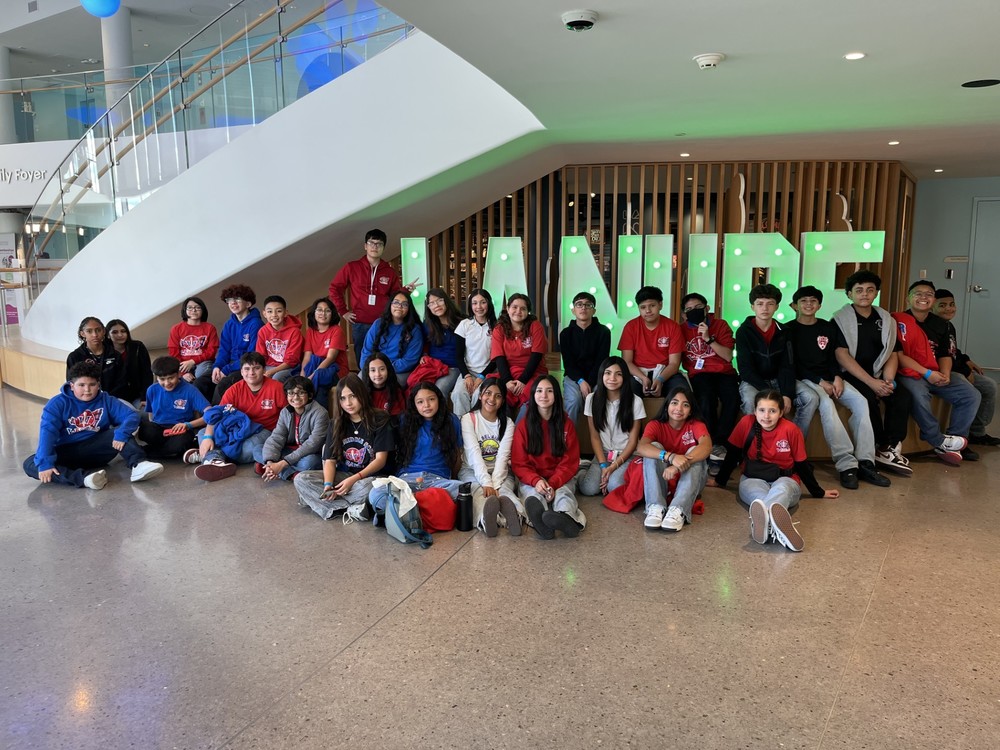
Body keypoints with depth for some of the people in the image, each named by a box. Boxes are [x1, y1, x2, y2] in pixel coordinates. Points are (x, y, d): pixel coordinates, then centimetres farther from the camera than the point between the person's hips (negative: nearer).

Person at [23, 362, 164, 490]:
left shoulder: (106, 400, -3)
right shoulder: (58, 403, -10)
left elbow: (132, 415, -12)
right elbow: (47, 431, -21)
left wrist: (121, 434, -34)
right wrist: (45, 463, -34)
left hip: (96, 450, 1)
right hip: (68, 453, -1)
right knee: (30, 464, -28)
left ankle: (138, 465, -44)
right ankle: (84, 476, -50)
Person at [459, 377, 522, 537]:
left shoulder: (508, 423, 5)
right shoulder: (468, 419, -1)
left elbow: (503, 456, -8)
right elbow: (474, 453, -14)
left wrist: (494, 484, -25)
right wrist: (486, 483, -28)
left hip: (500, 471, 2)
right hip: (472, 471, -2)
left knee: (504, 489, -33)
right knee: (478, 489, -36)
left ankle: (516, 515, -66)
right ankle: (485, 518, -68)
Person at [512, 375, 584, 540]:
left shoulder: (566, 424, 6)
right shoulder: (523, 425, 5)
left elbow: (570, 462, 1)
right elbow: (519, 463, 1)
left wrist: (553, 484, -18)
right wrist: (536, 481, -20)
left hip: (560, 479, 0)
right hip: (531, 480, 0)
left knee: (563, 494, -33)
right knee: (534, 495, -34)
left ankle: (567, 517, -68)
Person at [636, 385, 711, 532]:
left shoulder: (696, 425, -8)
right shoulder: (655, 425, -9)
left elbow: (707, 446, -31)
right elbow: (641, 447, -30)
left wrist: (678, 466, -46)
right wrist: (671, 457, -48)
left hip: (690, 482, 0)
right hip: (660, 480, 0)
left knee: (694, 452, -25)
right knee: (654, 448, -23)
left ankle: (678, 510, -41)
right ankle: (656, 507, -38)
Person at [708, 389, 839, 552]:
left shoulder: (791, 430, -9)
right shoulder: (746, 423, -8)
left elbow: (801, 464, 3)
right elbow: (732, 455, 6)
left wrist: (819, 493, 10)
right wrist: (719, 481, 15)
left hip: (785, 480, -1)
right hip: (753, 479, 1)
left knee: (781, 489, -39)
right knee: (758, 492, -38)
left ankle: (762, 519, -74)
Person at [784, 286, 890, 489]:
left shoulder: (829, 328, 15)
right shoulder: (789, 330, 1)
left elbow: (833, 357, 13)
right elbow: (792, 365, -5)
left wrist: (837, 377, -8)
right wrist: (819, 382, -14)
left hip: (829, 378, 5)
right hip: (803, 379, -5)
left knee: (860, 401, -21)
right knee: (826, 403, -35)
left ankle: (865, 462, -25)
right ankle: (847, 464, -39)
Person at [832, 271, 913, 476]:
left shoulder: (886, 320, 12)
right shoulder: (841, 319, -3)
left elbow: (892, 354, 9)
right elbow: (842, 356, -12)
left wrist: (888, 380, -11)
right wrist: (871, 382, -20)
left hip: (877, 375, 5)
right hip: (850, 375, -5)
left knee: (902, 395, -22)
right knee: (870, 397, -31)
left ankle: (890, 450, -17)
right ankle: (882, 447, -14)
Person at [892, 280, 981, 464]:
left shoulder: (940, 324, 13)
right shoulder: (898, 321, -9)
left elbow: (945, 354, 17)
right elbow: (898, 355, -14)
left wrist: (945, 374, -5)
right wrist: (926, 373, -18)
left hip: (936, 374, 7)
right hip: (909, 374, -7)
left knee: (972, 395, -6)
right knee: (919, 396, -37)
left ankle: (952, 444, -1)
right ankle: (940, 442, -17)